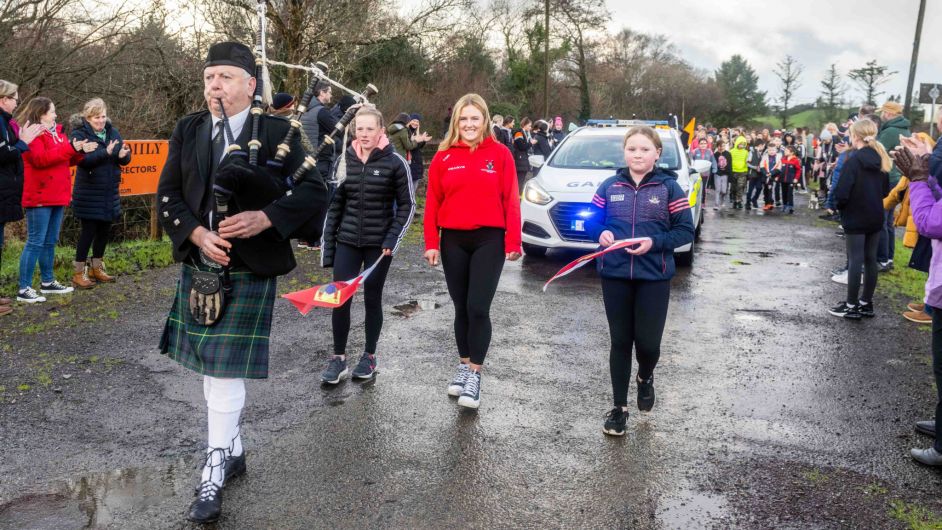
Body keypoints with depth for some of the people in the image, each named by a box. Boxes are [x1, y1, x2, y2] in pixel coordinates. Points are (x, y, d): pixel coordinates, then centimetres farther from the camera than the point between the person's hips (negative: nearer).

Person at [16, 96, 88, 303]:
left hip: (57, 195, 9)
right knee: (35, 242, -8)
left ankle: (47, 282, 27)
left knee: (50, 241, 16)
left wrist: (79, 151, 3)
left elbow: (67, 160, 22)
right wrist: (69, 148, -24)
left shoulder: (56, 132, 17)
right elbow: (39, 159, -24)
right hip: (40, 197, -9)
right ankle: (24, 289, -4)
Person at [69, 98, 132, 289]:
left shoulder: (113, 132, 8)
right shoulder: (79, 134, -7)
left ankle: (96, 268, 27)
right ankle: (78, 272, 8)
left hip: (109, 192, 5)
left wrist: (123, 155, -19)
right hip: (88, 193, -5)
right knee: (89, 230, -3)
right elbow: (83, 159, -22)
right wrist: (106, 153, -32)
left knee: (104, 230, 12)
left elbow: (125, 159, 4)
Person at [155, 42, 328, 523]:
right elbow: (167, 195, 4)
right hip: (199, 267, 5)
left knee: (227, 367, -5)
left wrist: (265, 218, -22)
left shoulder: (277, 132, -7)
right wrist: (196, 234, -13)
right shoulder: (187, 131, 6)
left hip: (249, 269, -5)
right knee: (210, 365, 15)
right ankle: (232, 450, 33)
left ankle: (215, 470, 8)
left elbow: (315, 191, -9)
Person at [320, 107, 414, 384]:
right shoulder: (345, 160, 5)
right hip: (347, 241, 3)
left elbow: (407, 205, -3)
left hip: (378, 244, -3)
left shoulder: (395, 162, -6)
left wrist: (392, 240, -13)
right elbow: (335, 205, 9)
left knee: (372, 299, 7)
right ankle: (338, 359, 11)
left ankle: (369, 356, 23)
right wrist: (328, 244, 6)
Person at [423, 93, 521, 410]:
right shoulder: (443, 157, 4)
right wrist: (431, 243, -1)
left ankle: (474, 374, 4)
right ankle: (464, 364, 27)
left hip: (489, 240, -2)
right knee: (461, 308, 11)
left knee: (478, 308, -7)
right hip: (453, 241, 3)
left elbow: (511, 201, -3)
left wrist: (513, 242, -6)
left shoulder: (500, 154, -1)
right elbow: (432, 203, 4)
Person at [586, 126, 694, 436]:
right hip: (615, 276, 2)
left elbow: (686, 231, -3)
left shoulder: (669, 187, -2)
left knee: (647, 342, 0)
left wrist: (654, 242, -18)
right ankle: (619, 407, 22)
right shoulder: (610, 186, 5)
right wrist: (601, 233, -10)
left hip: (654, 278, -2)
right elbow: (592, 221, 12)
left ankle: (645, 378, 37)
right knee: (620, 342, 9)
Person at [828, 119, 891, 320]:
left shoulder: (853, 160, -16)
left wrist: (841, 207, -1)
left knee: (855, 260, -2)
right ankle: (866, 303, 20)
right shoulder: (881, 159, 5)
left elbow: (842, 193, -20)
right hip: (876, 217, 7)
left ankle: (852, 306, 4)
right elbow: (885, 191, 13)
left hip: (855, 218, -6)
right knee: (870, 260, 12)